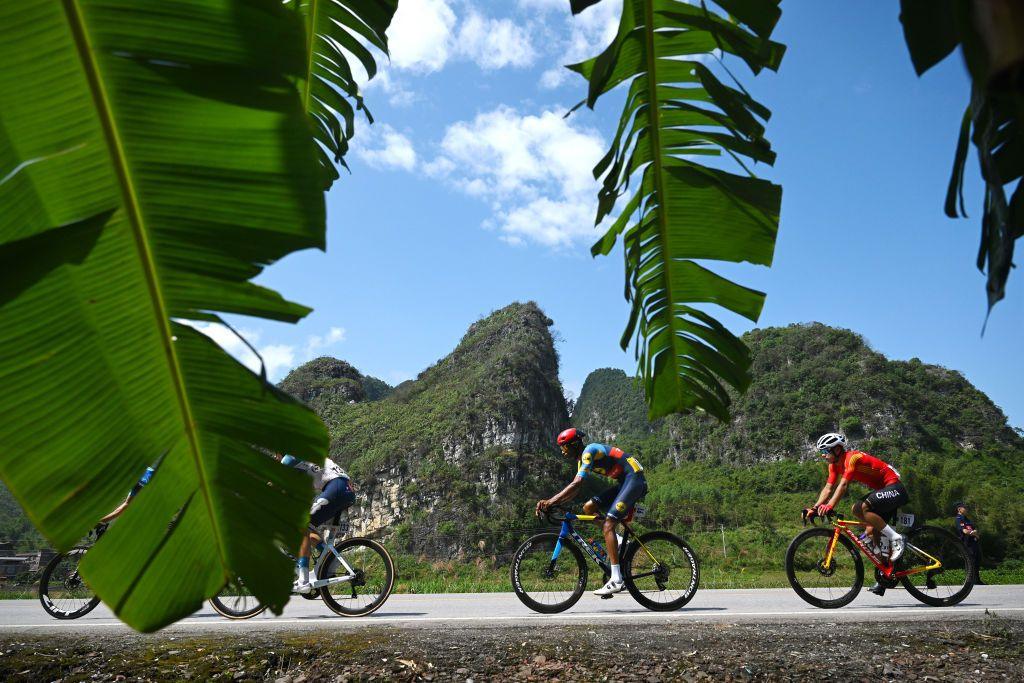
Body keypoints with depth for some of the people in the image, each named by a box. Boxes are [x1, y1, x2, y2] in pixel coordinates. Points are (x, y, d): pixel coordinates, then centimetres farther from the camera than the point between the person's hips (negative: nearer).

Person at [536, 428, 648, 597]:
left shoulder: (589, 451, -15)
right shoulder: (583, 459, 14)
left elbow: (576, 484, -25)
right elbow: (575, 490, 8)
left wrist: (551, 501, -26)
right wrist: (550, 502, -3)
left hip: (634, 479, -9)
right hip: (622, 483, 9)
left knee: (608, 525, -18)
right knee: (588, 507, 3)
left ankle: (616, 580, -20)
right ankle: (618, 542, 7)